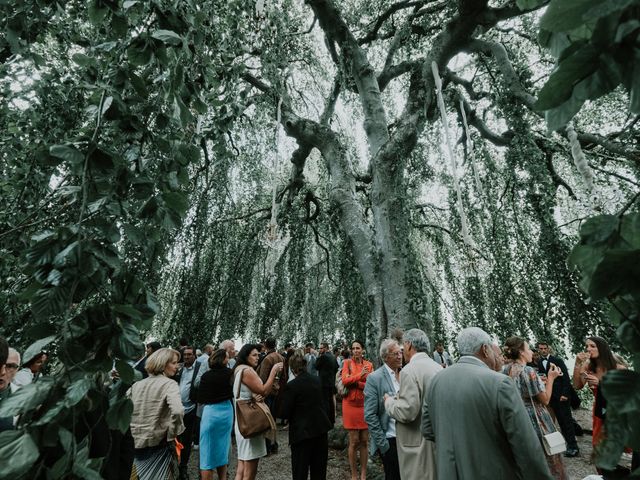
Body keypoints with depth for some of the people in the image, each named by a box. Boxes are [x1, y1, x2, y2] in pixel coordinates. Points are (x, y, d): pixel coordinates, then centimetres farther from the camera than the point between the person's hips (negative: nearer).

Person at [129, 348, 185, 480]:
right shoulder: (169, 384, -15)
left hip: (135, 443, 6)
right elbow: (177, 411, -30)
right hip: (158, 444, -6)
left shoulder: (136, 385, 5)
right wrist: (173, 433, -13)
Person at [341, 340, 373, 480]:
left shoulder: (369, 365, 2)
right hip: (351, 404, -2)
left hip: (365, 404, 2)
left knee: (364, 441, 11)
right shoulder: (348, 362, -2)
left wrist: (353, 381, -16)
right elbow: (344, 380, -14)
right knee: (354, 441, 5)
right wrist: (359, 376, -26)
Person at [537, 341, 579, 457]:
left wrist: (564, 394, -14)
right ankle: (569, 443, 18)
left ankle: (573, 446, 5)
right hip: (551, 396, 4)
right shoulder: (538, 363, 5)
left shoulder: (558, 360, -6)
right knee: (561, 421, 8)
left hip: (562, 395, -4)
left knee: (566, 420, -2)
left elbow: (566, 377, -9)